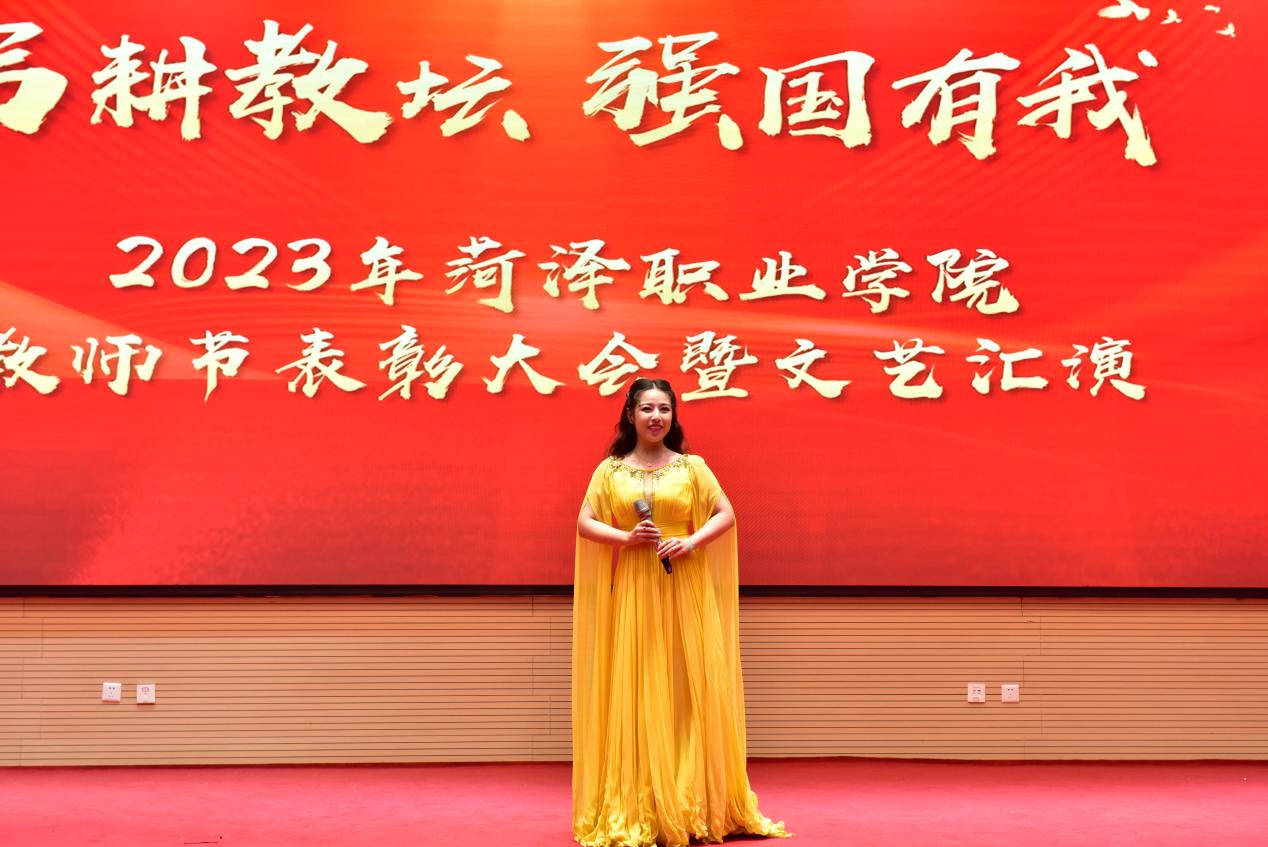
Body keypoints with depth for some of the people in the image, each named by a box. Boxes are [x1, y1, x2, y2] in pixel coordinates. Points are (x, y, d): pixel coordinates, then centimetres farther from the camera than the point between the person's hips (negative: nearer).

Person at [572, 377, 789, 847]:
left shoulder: (692, 466, 6)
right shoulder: (609, 469, 6)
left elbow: (726, 514, 1)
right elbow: (585, 524, 2)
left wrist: (692, 541, -14)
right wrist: (626, 537, -14)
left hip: (684, 588, 0)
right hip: (631, 588, 0)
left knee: (689, 687, 1)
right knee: (634, 689, 1)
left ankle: (693, 804, 12)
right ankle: (635, 808, 10)